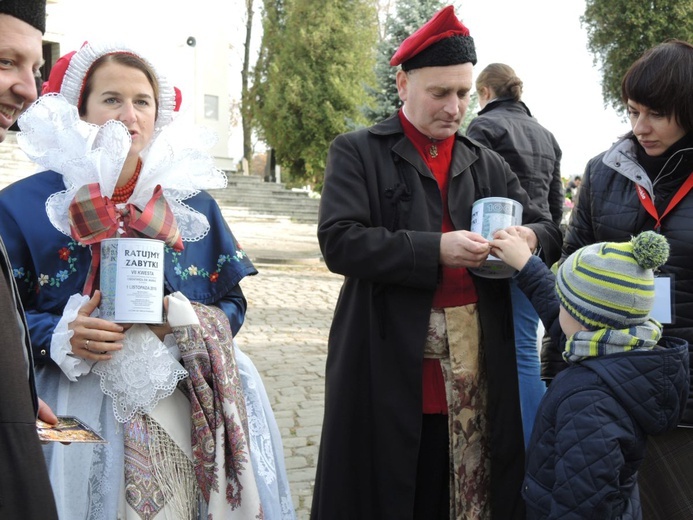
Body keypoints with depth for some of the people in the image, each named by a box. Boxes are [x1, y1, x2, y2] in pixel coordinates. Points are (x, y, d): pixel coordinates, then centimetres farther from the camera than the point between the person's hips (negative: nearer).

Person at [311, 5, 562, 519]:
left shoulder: (487, 164, 15)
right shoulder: (358, 152, 2)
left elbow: (548, 230, 15)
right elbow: (339, 241, -11)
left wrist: (530, 237, -9)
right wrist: (435, 250, -20)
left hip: (477, 361, 4)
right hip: (390, 365, -3)